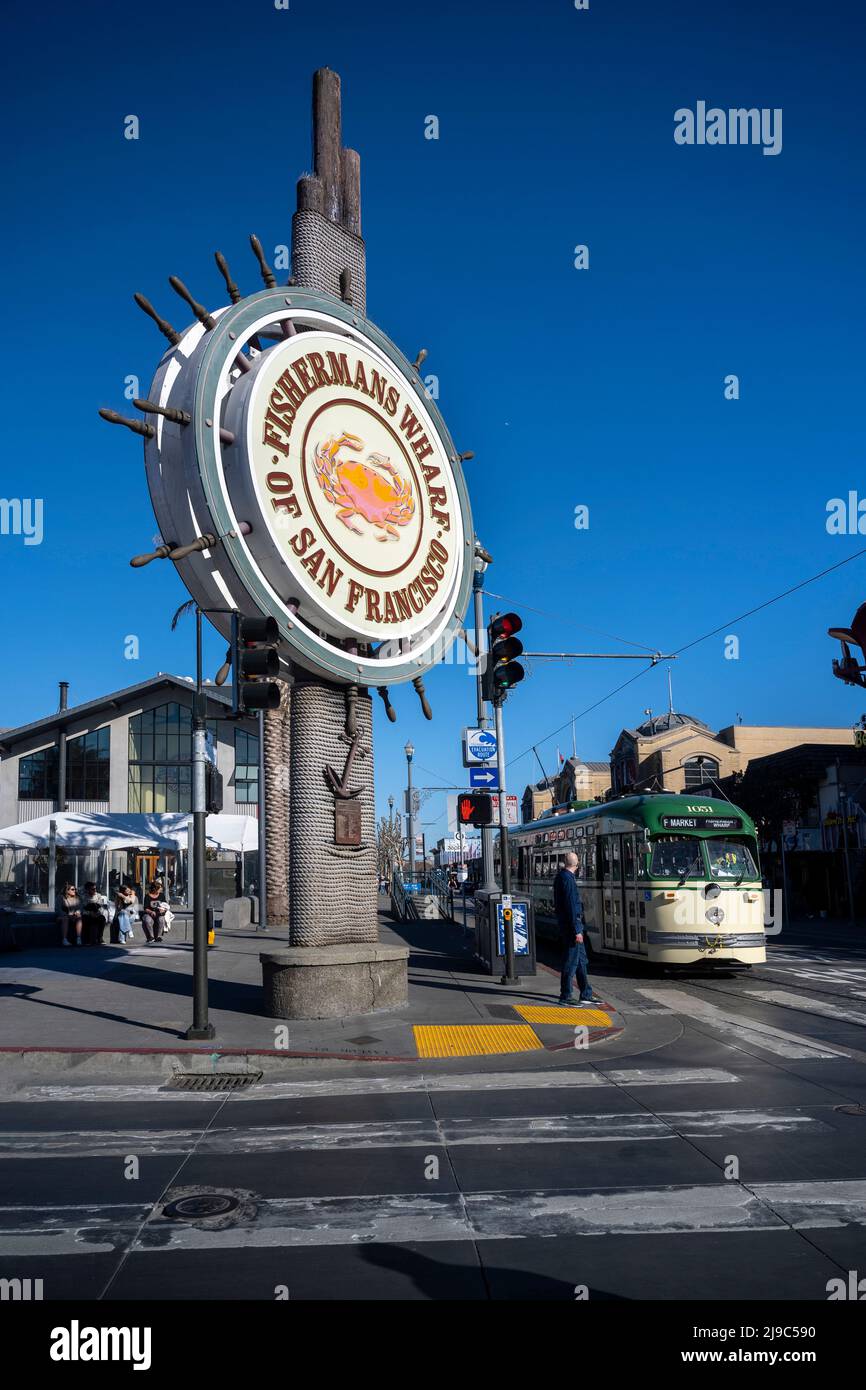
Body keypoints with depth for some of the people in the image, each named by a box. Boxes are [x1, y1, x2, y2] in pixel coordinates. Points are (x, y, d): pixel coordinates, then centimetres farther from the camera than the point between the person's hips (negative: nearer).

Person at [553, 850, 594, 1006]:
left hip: (565, 924, 10)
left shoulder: (560, 876, 12)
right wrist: (577, 931, -21)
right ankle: (565, 996, 3)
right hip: (570, 924, -10)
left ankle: (586, 995, 19)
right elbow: (571, 907, -21)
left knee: (581, 959, 14)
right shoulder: (568, 879, -18)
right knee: (571, 960, -3)